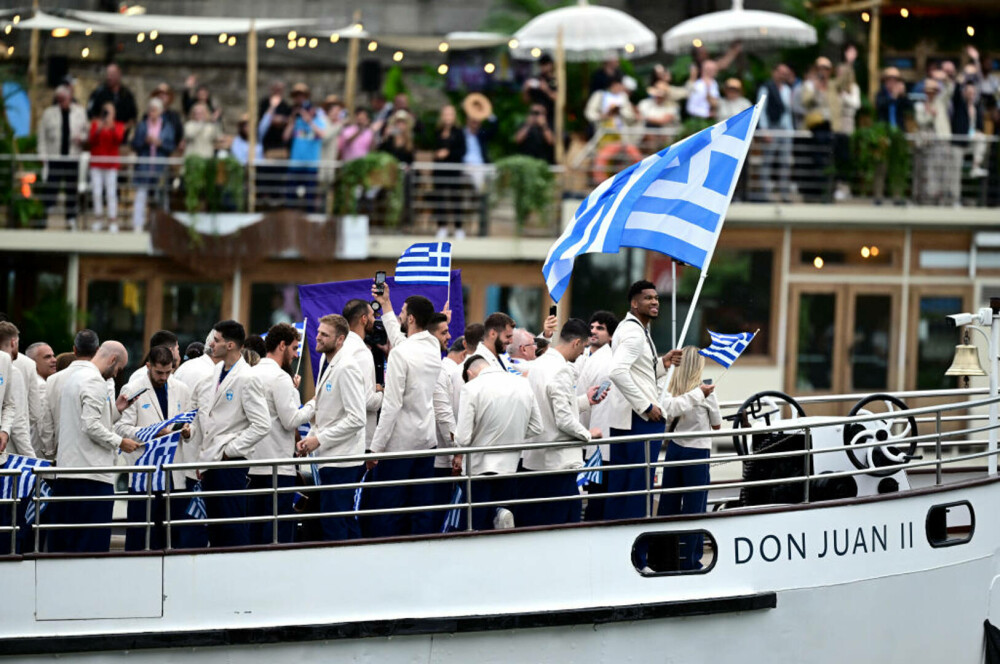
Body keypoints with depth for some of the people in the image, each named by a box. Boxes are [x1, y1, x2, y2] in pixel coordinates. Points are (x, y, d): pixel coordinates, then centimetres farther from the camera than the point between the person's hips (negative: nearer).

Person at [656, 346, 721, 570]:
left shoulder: (670, 391, -3)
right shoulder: (706, 392, -11)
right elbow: (717, 424, 0)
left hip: (673, 449, 4)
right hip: (697, 450, -4)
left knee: (668, 504, 12)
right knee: (694, 508, 1)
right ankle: (688, 561, -1)